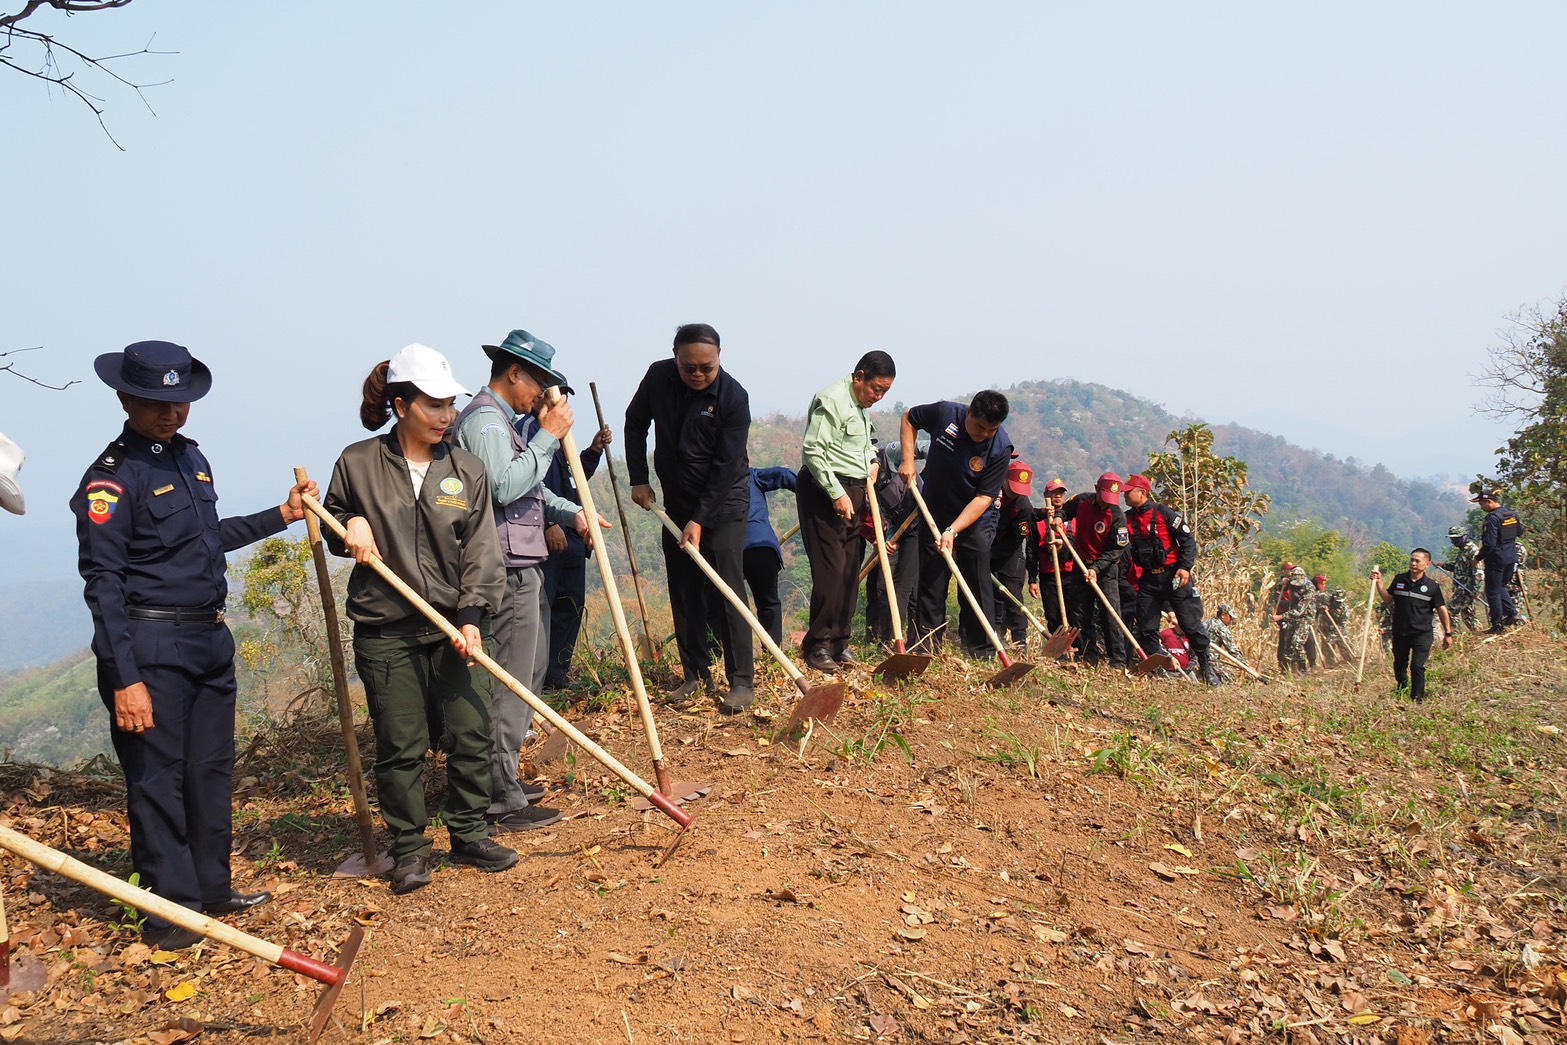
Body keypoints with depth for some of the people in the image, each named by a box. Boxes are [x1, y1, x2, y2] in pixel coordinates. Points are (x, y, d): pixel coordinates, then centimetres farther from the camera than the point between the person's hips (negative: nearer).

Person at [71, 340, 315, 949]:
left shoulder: (191, 457, 12)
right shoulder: (112, 476, -13)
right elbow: (102, 582, -16)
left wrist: (280, 516, 23)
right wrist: (124, 678, -21)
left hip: (210, 640, 8)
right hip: (151, 648, -8)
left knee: (212, 769, 15)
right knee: (158, 778, 0)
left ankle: (213, 891, 29)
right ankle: (171, 911, 11)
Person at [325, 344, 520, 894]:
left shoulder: (467, 469, 2)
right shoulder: (358, 463, -1)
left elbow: (482, 550, -2)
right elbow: (333, 526, 14)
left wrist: (472, 616, -13)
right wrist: (349, 526, -9)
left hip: (455, 626, 2)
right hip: (385, 631, -2)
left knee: (471, 734, 5)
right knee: (400, 745, 3)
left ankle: (469, 834, 24)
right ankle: (409, 849, 18)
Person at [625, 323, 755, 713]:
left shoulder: (734, 397, -20)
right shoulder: (658, 377, -7)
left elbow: (725, 467, -20)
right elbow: (635, 422, 10)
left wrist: (700, 520, -22)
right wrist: (638, 478, 2)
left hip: (724, 504, -5)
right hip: (676, 501, 5)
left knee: (728, 589, -9)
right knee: (683, 592, 6)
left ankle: (742, 681, -7)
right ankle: (696, 674, 15)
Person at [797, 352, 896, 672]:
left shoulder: (862, 406, 16)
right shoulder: (832, 400, -13)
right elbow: (813, 450, -20)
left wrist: (872, 460, 14)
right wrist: (837, 494, -22)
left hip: (854, 491, 9)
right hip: (824, 491, -9)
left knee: (851, 568, 7)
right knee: (831, 568, -11)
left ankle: (839, 642, 15)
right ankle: (818, 646, -4)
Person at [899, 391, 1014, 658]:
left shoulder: (1001, 448, -22)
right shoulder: (945, 414, -16)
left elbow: (984, 498, -23)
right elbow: (909, 418, 4)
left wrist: (952, 531, -30)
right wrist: (908, 460, -7)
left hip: (974, 522, -2)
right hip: (934, 516, 2)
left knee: (978, 588, -2)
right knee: (930, 586, 5)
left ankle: (983, 654, 5)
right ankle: (925, 650, 12)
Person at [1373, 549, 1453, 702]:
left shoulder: (1432, 586, -5)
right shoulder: (1399, 579, 2)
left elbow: (1442, 609, -1)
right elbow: (1388, 599, 10)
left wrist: (1448, 633, -1)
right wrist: (1379, 582, -2)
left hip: (1422, 634, -3)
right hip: (1400, 632, 3)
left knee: (1417, 666, -10)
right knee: (1399, 665, 17)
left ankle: (1417, 699, 3)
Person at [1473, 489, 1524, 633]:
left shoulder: (1493, 518, -21)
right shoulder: (1512, 514, 5)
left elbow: (1489, 544, -22)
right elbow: (1520, 532, 20)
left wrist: (1478, 558, -10)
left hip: (1496, 560, -8)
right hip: (1511, 559, 8)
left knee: (1493, 592, 3)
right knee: (1501, 587, 25)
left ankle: (1497, 626, 6)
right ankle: (1512, 612, 12)